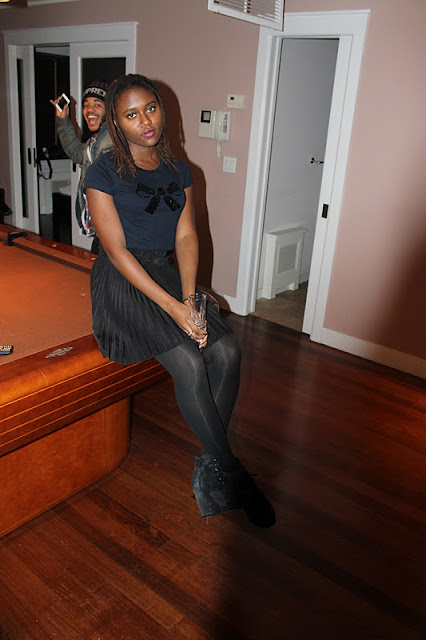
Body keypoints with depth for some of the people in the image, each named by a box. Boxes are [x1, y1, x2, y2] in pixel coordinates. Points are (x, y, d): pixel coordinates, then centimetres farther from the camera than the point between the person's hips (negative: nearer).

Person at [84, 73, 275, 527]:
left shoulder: (178, 171, 11)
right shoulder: (104, 172, -6)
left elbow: (186, 236, 4)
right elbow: (116, 250, -13)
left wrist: (189, 298, -13)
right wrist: (173, 307, -21)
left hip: (167, 275, 5)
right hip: (123, 284, -5)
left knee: (227, 352, -17)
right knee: (189, 363, -24)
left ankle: (209, 462, -1)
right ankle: (230, 473, -7)